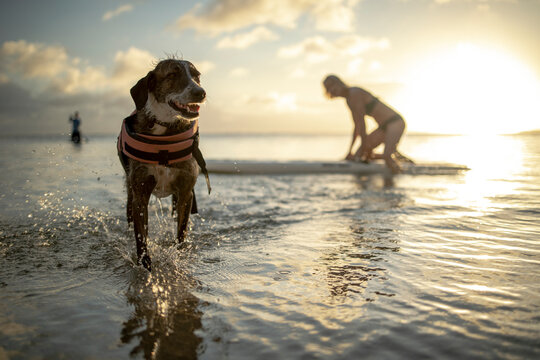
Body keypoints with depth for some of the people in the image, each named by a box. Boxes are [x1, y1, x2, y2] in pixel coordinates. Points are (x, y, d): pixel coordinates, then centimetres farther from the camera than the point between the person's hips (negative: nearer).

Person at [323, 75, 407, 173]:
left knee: (386, 156, -32)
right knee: (357, 157, 2)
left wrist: (365, 148, -17)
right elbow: (357, 126, 16)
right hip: (384, 126, 9)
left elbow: (362, 123, -20)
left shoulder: (355, 93, -17)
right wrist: (350, 151, 18)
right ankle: (393, 155, 11)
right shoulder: (349, 99, 11)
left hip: (395, 122, -9)